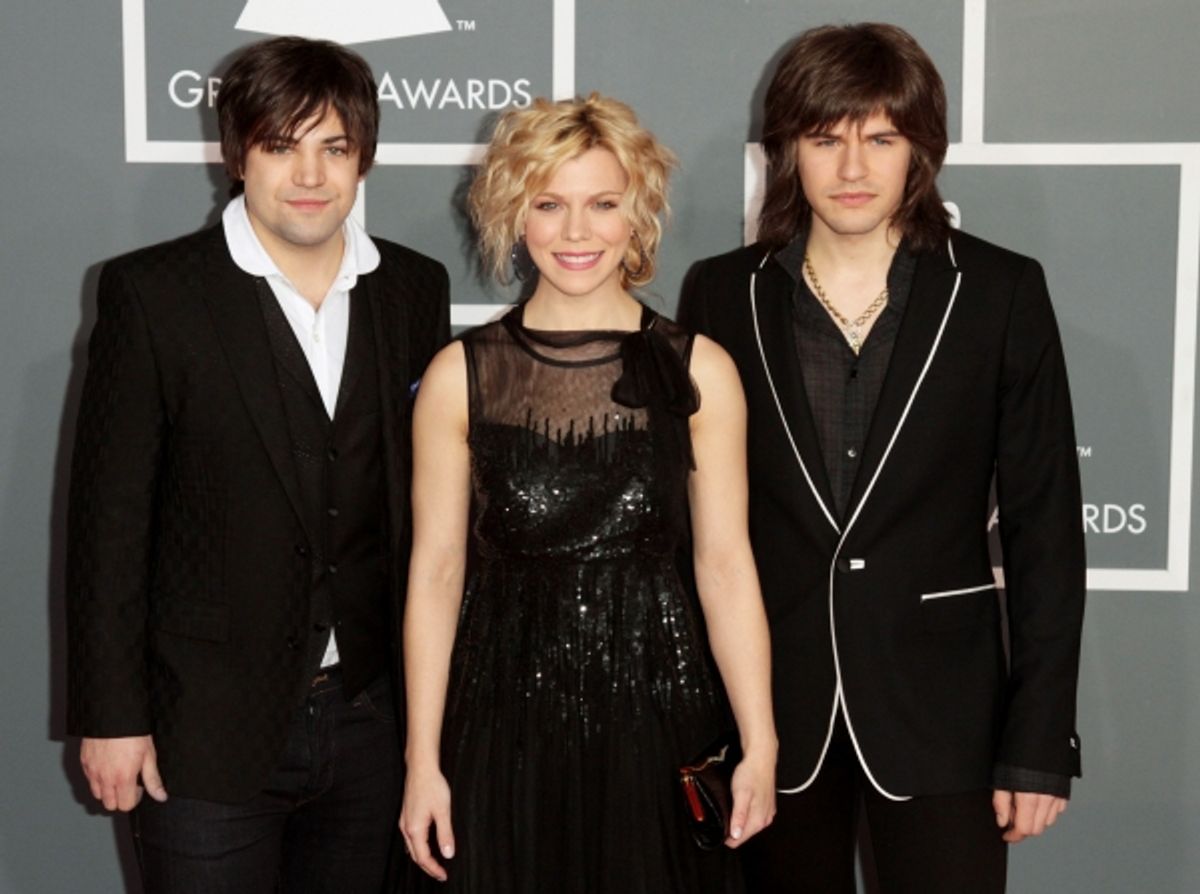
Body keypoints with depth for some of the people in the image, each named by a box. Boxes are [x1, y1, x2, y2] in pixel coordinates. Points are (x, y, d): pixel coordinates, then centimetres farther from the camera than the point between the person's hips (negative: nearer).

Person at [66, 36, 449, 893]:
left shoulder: (416, 289, 4)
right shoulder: (152, 292, -7)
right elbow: (109, 516, -7)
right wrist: (110, 716, -8)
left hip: (370, 717, 4)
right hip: (208, 728, -3)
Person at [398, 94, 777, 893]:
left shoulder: (699, 371, 0)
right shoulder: (461, 377, 0)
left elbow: (725, 564, -1)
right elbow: (435, 572, 0)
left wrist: (761, 745, -5)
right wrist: (423, 759, -2)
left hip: (655, 709, 0)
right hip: (504, 716, 0)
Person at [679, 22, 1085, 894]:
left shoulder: (1000, 293, -3)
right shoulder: (722, 294, 1)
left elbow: (1045, 527, -2)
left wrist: (1039, 740, -5)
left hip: (938, 711, -1)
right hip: (769, 707, 2)